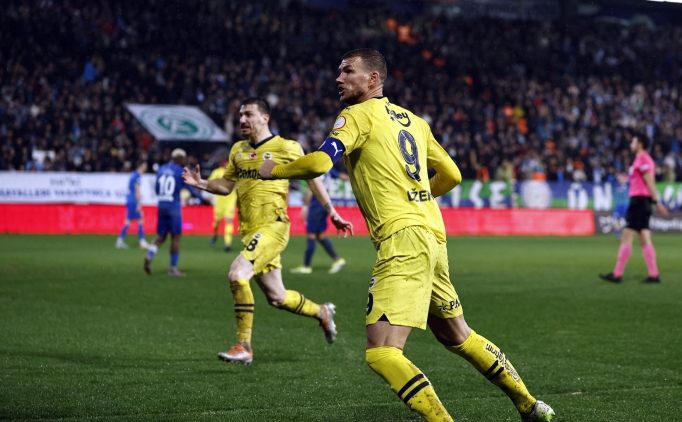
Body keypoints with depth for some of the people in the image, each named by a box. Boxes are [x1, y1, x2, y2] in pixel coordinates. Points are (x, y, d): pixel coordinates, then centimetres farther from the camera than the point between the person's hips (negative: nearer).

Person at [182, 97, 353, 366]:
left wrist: (332, 213, 5)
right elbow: (227, 184, 20)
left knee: (237, 273, -25)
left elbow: (312, 177, 3)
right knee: (277, 297, 12)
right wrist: (201, 184, 1)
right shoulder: (238, 150, 12)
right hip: (249, 231, 7)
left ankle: (244, 347, -17)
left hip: (272, 227, -7)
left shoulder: (286, 148, -5)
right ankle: (323, 312, 39)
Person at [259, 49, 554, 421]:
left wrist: (274, 170, 1)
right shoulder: (413, 120, 19)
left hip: (403, 240, -9)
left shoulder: (358, 115, -3)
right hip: (433, 236, 9)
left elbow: (319, 163, -17)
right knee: (458, 337, 25)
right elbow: (451, 175, 24)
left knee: (381, 354, -14)